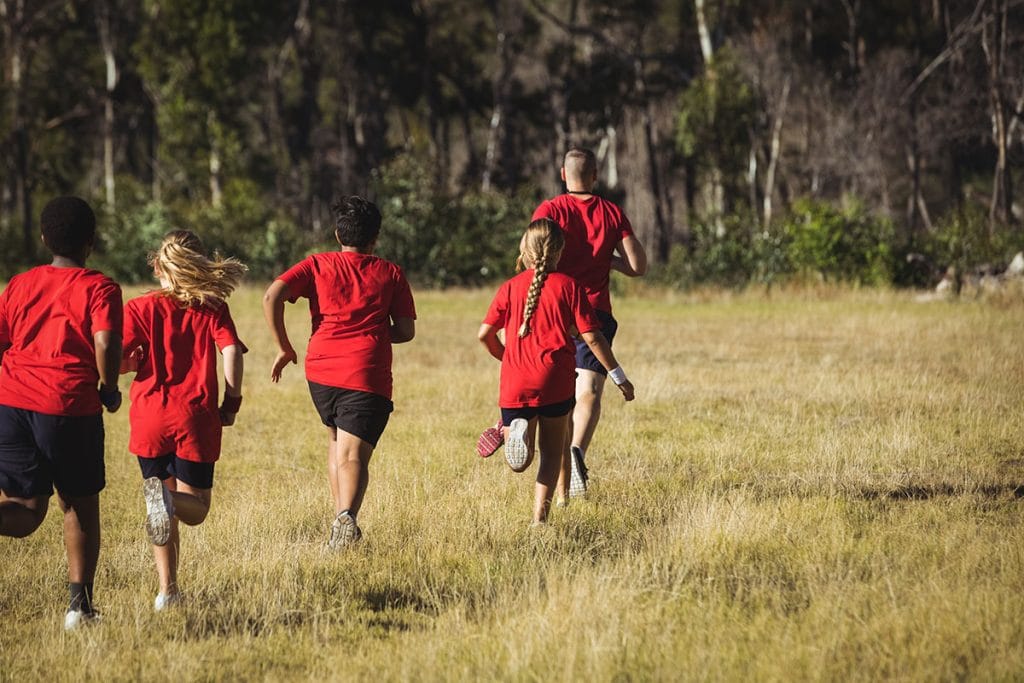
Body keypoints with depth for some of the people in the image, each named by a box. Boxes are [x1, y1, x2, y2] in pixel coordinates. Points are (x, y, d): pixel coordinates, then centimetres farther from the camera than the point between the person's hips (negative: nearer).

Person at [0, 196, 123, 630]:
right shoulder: (99, 288, 1)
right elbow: (106, 342, -14)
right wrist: (109, 390, 2)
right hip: (70, 405, -3)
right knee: (80, 504, 14)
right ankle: (80, 604, 11)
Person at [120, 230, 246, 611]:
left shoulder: (139, 308, 4)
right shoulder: (212, 308, 5)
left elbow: (116, 361, -6)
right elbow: (231, 351, -9)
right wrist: (231, 403, 0)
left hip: (149, 415, 1)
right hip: (195, 416, -1)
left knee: (165, 514, 14)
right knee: (195, 508, 7)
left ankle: (168, 590, 4)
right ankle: (167, 498, -29)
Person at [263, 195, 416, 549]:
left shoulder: (317, 266, 12)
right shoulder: (391, 274, 13)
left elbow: (272, 297, -3)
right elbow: (406, 331, 11)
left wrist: (284, 347, 6)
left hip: (321, 371, 2)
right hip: (367, 376, -2)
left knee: (337, 443, 26)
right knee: (353, 454, -12)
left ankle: (340, 517, 21)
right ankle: (347, 516, -39)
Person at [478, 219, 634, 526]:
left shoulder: (510, 287, 7)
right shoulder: (568, 286, 1)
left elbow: (484, 334, 5)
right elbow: (591, 337, -2)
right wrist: (619, 376, 6)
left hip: (515, 384, 1)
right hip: (555, 381, -1)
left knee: (518, 463, 7)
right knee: (551, 453, 16)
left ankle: (517, 431, -25)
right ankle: (539, 518, 6)